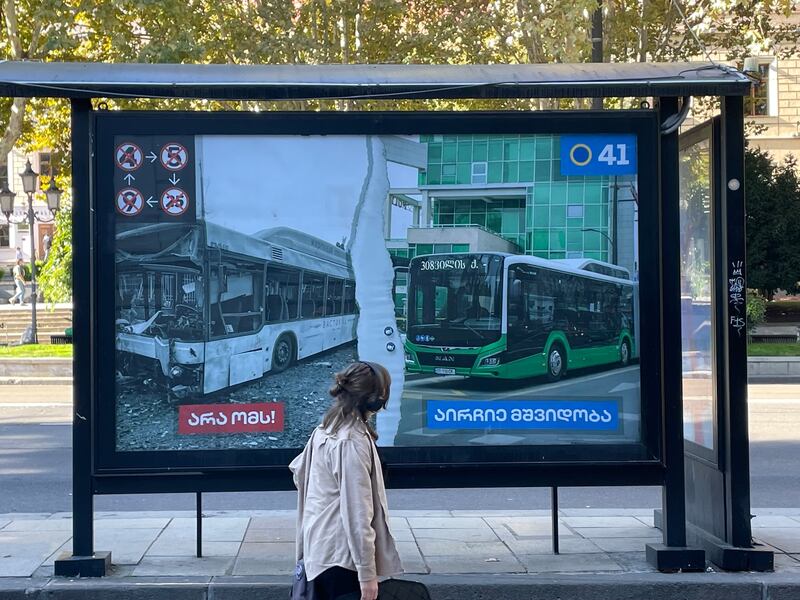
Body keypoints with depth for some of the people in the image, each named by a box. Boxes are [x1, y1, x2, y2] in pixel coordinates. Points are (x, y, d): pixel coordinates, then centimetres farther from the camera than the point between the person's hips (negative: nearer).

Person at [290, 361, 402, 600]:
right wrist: (367, 572, -19)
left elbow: (298, 469, 24)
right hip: (342, 554, -9)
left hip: (318, 549, 9)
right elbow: (358, 513, -21)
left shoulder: (324, 431, 7)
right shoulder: (354, 441, -19)